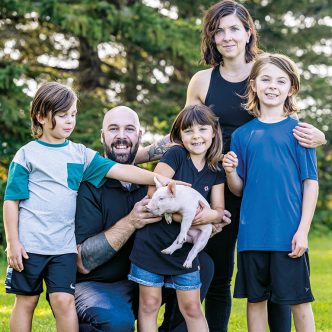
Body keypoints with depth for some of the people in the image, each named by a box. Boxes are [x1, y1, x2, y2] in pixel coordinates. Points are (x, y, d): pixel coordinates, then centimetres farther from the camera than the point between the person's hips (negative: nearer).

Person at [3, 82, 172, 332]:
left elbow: (119, 170, 0)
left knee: (64, 301, -7)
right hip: (29, 244, -2)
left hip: (64, 245, 2)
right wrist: (12, 242, -7)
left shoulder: (80, 154, 8)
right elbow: (11, 201, -1)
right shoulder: (27, 155, -1)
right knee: (26, 301, 6)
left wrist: (159, 179, -11)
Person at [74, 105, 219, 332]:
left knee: (202, 264, -11)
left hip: (142, 282, 5)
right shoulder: (87, 184, -13)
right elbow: (83, 262, -19)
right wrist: (130, 223, -27)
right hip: (93, 285, -5)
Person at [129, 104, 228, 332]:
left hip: (186, 249, 4)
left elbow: (219, 211, 4)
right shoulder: (175, 155, -10)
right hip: (153, 243, -4)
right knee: (149, 304, 4)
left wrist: (211, 215, -20)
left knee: (192, 308, 8)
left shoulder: (216, 171, 5)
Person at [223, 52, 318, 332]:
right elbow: (239, 189, 11)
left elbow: (310, 183, -2)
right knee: (256, 299, 10)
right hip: (252, 233, 3)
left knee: (299, 300, 3)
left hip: (289, 234, -3)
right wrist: (230, 172, -10)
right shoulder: (242, 134, 7)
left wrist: (303, 230, -10)